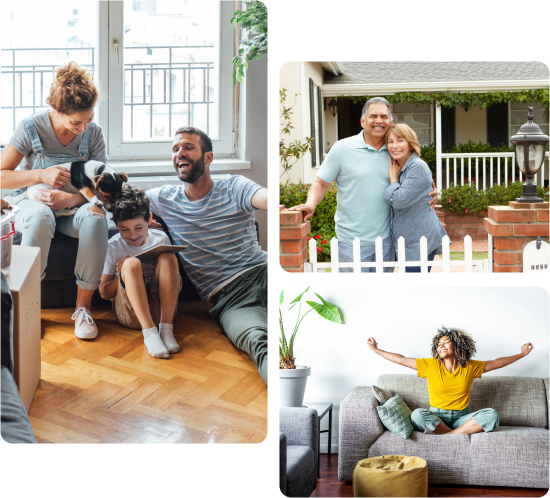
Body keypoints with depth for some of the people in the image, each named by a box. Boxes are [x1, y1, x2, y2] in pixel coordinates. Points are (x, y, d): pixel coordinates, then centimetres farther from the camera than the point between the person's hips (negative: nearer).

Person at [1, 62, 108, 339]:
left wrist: (69, 199, -27)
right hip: (32, 204, -2)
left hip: (71, 209, 2)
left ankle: (83, 306, -24)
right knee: (40, 216, -40)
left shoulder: (93, 133, -6)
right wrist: (41, 175, -28)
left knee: (95, 215, -34)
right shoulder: (31, 128, -13)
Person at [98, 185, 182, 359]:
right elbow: (104, 293, 6)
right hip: (128, 311, -1)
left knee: (168, 257, -21)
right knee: (131, 263, -27)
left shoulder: (161, 239, 7)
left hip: (161, 308, 1)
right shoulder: (113, 247, 3)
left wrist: (161, 269, -9)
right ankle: (149, 332, -37)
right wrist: (122, 275, -15)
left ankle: (166, 328, -29)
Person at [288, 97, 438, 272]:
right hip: (352, 242, -4)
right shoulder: (342, 148, -4)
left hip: (386, 239, 4)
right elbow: (321, 184, -1)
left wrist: (430, 191, -1)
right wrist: (310, 204, -20)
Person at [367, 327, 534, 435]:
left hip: (461, 418, 2)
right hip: (436, 417, -1)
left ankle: (446, 435, -31)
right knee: (417, 414, -35)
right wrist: (376, 350, 4)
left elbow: (496, 363, 17)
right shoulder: (430, 365, 1)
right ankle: (460, 435, -23)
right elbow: (401, 360, 4)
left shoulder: (470, 367, 6)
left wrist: (522, 354, 20)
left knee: (491, 414, -27)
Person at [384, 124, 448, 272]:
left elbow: (399, 200, -20)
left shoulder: (418, 168, -15)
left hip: (420, 242, -9)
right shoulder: (396, 167, 14)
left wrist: (393, 178, -7)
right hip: (406, 241, 9)